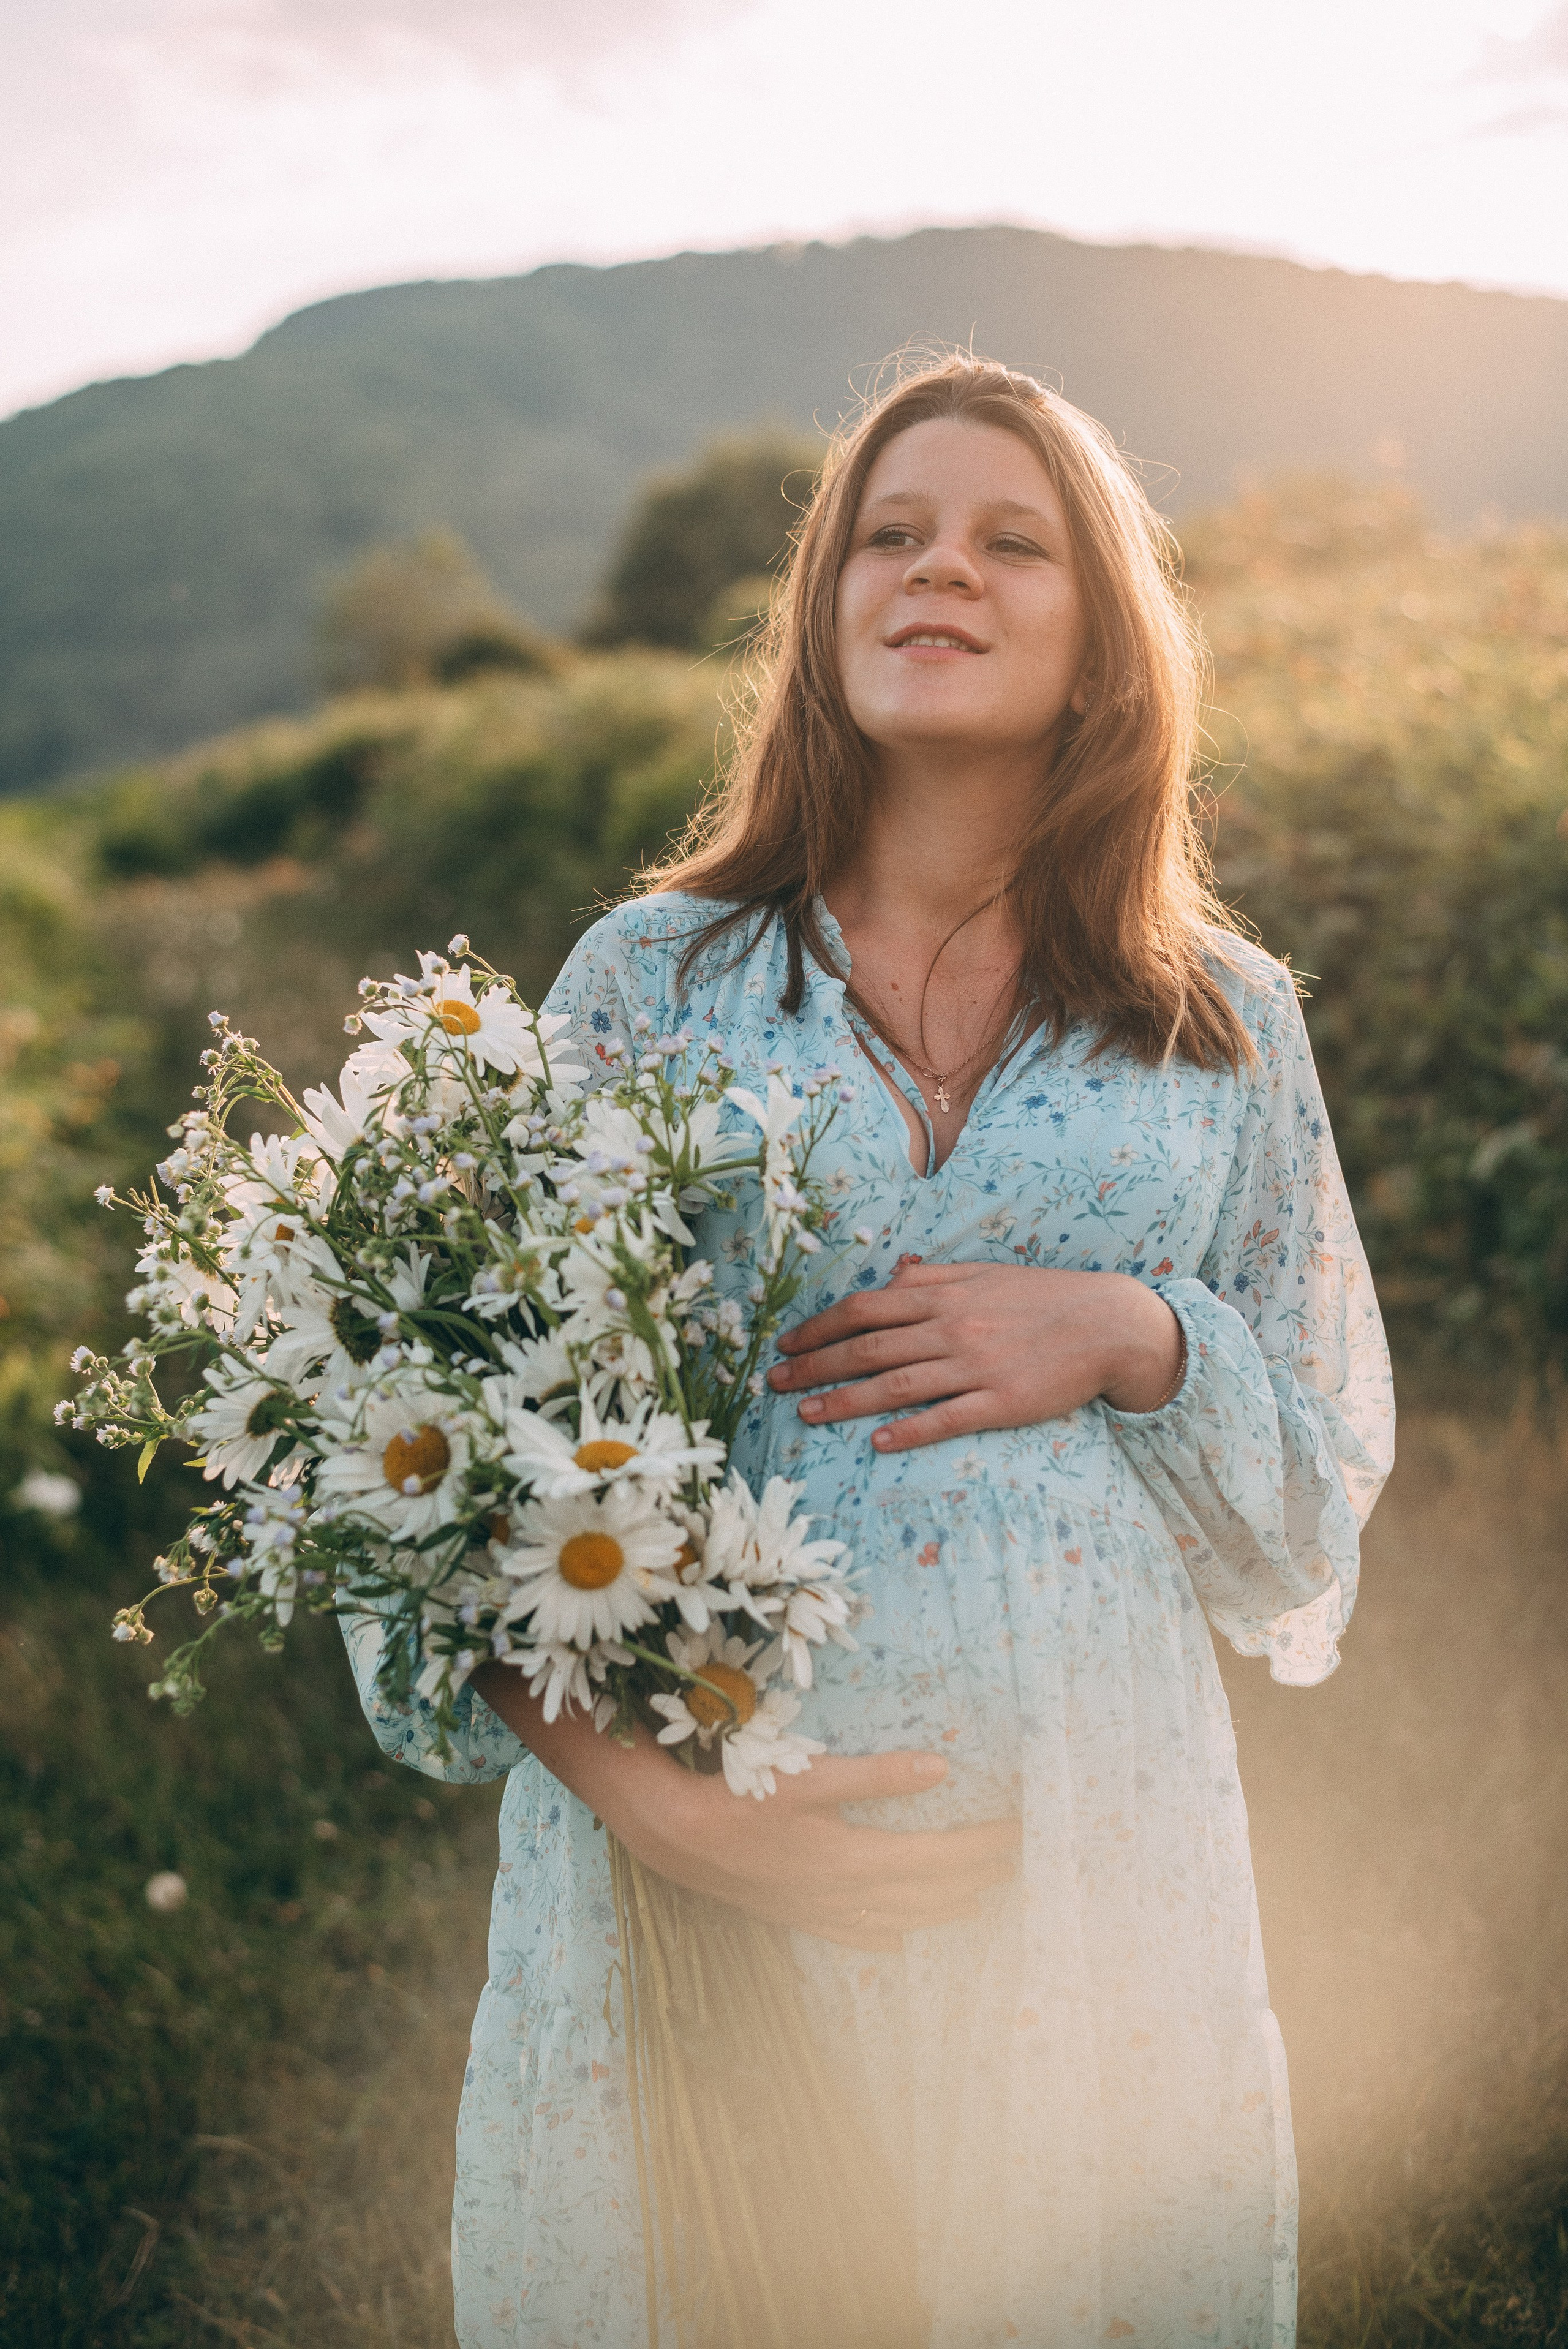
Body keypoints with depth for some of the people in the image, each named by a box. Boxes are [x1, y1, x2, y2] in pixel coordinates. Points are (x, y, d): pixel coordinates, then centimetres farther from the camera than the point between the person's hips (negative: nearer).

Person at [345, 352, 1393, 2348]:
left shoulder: (1228, 1025, 6)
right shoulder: (656, 976, 2)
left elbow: (1323, 1493, 9)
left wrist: (1130, 1343, -11)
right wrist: (632, 1776, -16)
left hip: (1091, 1849, 1)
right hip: (695, 1825, -1)